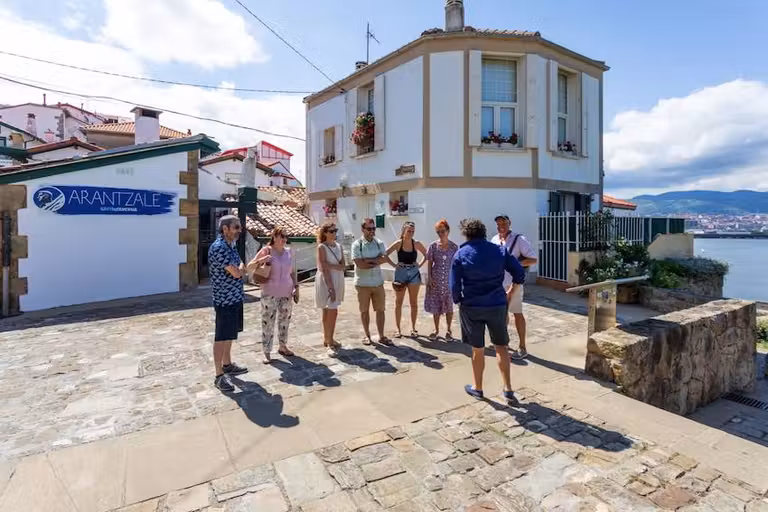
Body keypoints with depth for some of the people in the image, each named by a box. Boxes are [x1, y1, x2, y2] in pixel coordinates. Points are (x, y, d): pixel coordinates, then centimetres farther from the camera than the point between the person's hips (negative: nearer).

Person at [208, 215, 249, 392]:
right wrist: (241, 266, -3)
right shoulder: (219, 247, -20)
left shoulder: (231, 245, 10)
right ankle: (219, 375, 8)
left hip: (235, 297, 9)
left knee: (229, 334, 19)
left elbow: (239, 271, 18)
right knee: (221, 337, -1)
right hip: (225, 299, -9)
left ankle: (227, 365, 34)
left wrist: (240, 269, -3)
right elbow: (237, 273, -23)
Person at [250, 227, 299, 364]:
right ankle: (267, 353, 9)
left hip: (286, 293, 5)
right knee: (268, 323, -1)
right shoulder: (266, 251, -7)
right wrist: (261, 260, -23)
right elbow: (249, 267, -6)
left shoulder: (288, 252, 6)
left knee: (285, 321, 14)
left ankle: (282, 346, 30)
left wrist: (296, 287, 6)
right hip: (270, 294, -4)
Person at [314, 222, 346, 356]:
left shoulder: (338, 246, 8)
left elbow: (343, 266, 1)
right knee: (332, 312, -9)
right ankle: (330, 344, -1)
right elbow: (323, 269, -18)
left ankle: (327, 339, 26)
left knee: (328, 311, 15)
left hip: (337, 281, 7)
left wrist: (331, 265, -18)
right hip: (326, 281, -6)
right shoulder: (322, 247, -11)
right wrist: (330, 286, -23)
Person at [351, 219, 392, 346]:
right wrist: (377, 262, -12)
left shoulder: (379, 243, 4)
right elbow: (359, 264, -18)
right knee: (364, 310, 10)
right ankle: (367, 335, 25)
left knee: (380, 310, 8)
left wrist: (369, 260, -18)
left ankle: (381, 336, 18)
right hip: (363, 283, -3)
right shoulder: (357, 244, -9)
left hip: (378, 282, 3)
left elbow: (385, 259, -10)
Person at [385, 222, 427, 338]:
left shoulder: (417, 244, -2)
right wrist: (394, 265, -8)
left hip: (414, 273, 1)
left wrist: (420, 265, 0)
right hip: (401, 273, -1)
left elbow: (427, 255, 11)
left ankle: (413, 328, 19)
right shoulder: (398, 243, -7)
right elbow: (385, 255, -5)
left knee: (414, 302, 7)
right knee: (398, 302, 5)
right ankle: (398, 329, 15)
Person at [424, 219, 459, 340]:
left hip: (449, 279, -1)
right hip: (435, 280, 1)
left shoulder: (454, 247, -3)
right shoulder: (433, 246, -2)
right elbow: (429, 263, 1)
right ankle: (436, 330, 24)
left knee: (449, 305, 6)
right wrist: (429, 278, -5)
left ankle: (448, 330, 22)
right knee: (435, 305, 8)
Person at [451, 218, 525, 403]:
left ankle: (477, 388, 28)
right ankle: (508, 389, 18)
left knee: (478, 349, 12)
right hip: (497, 305, 2)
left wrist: (459, 301, 8)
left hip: (472, 307, -1)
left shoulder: (460, 254, -6)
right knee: (501, 347, 15)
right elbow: (520, 273, 1)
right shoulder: (499, 250, 0)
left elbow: (454, 285, -8)